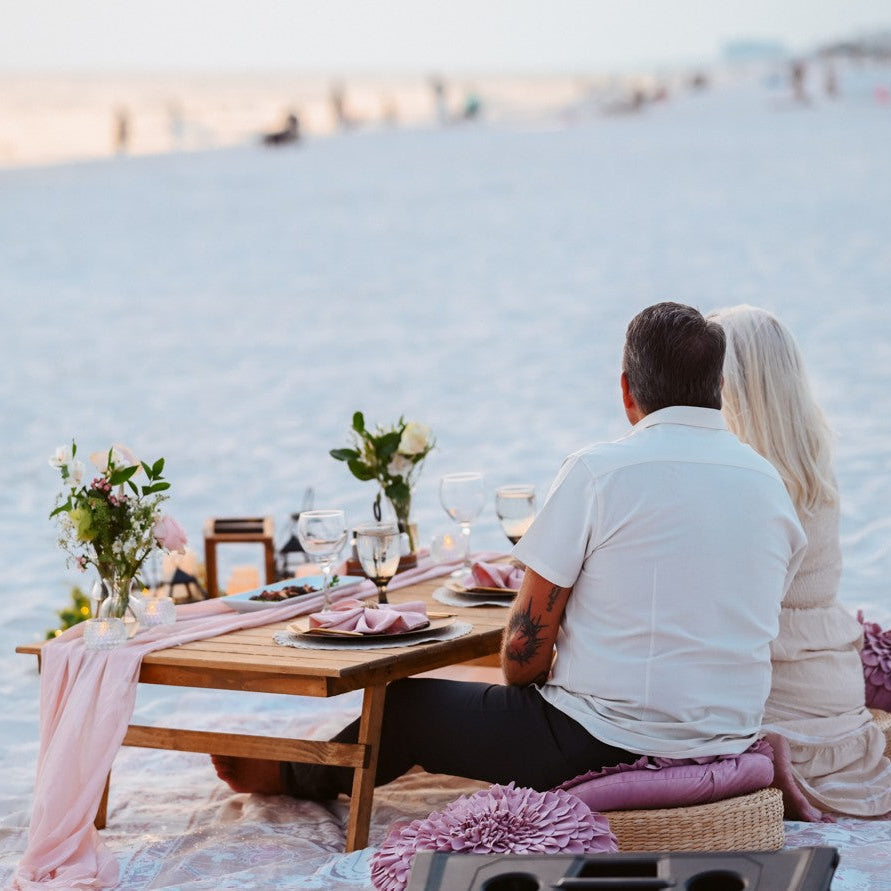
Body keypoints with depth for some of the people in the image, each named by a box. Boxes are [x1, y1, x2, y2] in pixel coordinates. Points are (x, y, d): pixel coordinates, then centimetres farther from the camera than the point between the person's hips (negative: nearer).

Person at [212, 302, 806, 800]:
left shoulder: (598, 472, -13)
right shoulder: (771, 484, 4)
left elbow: (526, 648, -11)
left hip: (608, 745, -6)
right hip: (729, 746, 7)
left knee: (406, 707, 18)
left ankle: (294, 775, 46)